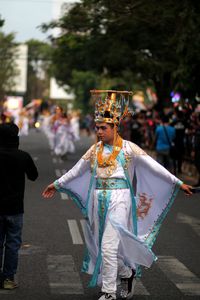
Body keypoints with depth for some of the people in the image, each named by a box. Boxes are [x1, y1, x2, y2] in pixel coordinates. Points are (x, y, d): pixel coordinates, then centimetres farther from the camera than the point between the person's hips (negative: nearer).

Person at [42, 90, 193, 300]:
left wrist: (178, 183, -8)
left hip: (118, 200, -5)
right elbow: (77, 170, 20)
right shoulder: (95, 149, 9)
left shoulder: (128, 148, -5)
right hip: (98, 201, 5)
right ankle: (128, 273, 37)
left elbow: (154, 167, -6)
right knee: (108, 246, 12)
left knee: (108, 246, -12)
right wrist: (57, 184, 26)